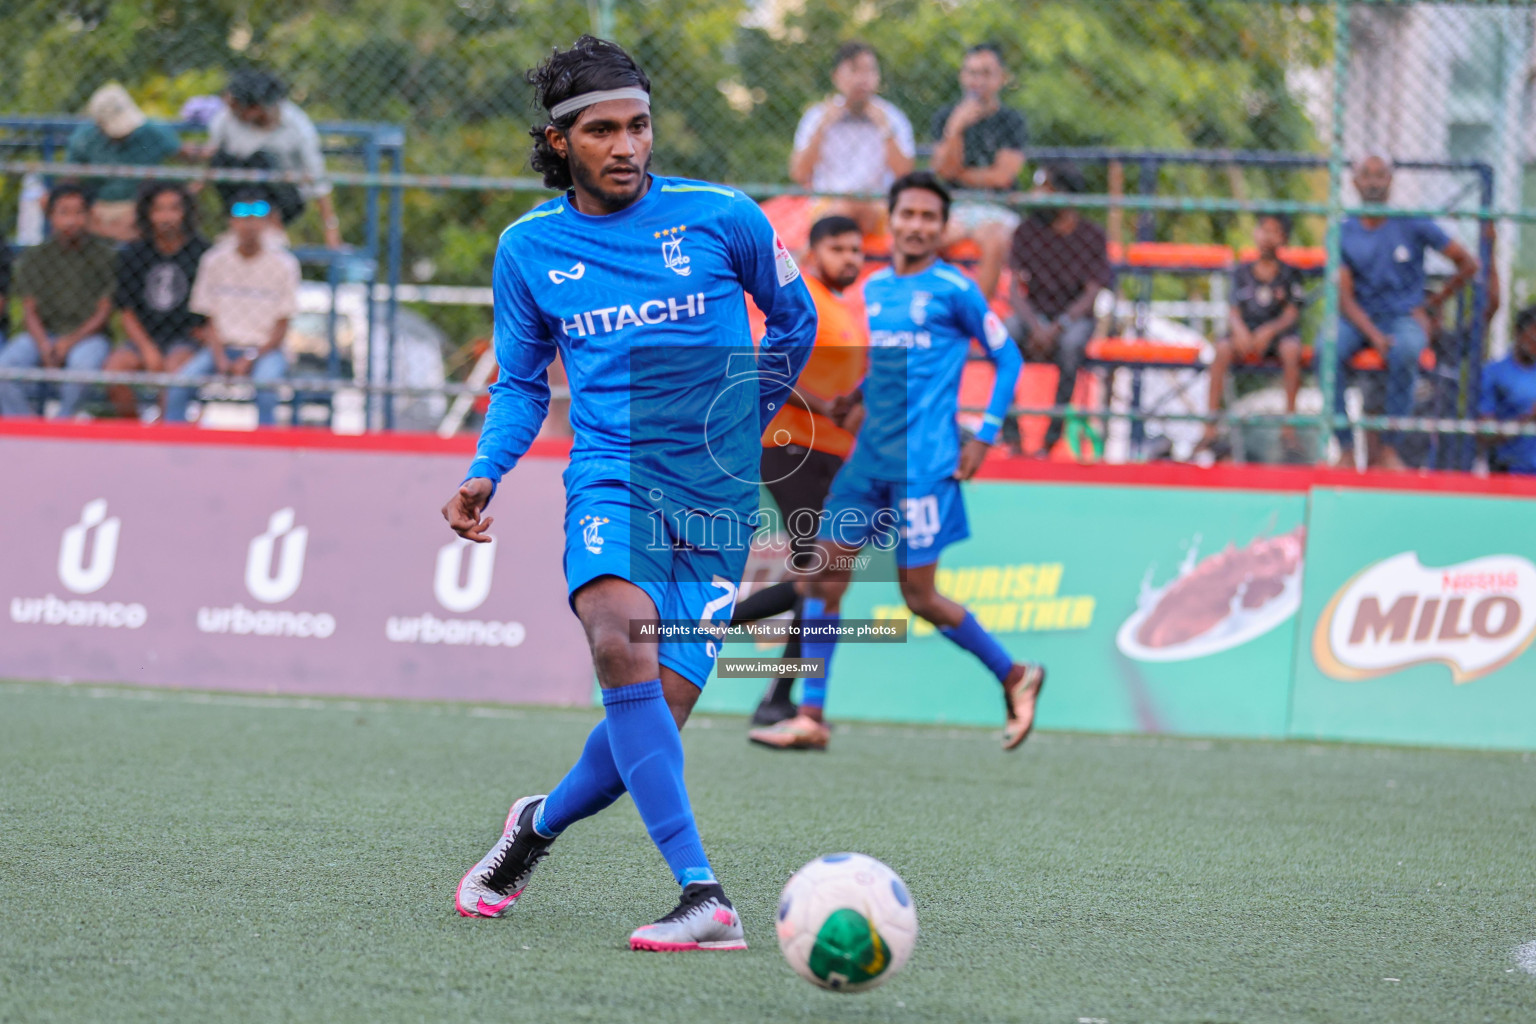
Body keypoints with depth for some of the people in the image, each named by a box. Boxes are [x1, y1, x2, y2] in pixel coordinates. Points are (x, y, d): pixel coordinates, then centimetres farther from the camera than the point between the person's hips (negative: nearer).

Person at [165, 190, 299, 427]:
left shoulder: (283, 264, -1)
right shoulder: (214, 260, 5)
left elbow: (281, 327, 0)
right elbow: (209, 320, 7)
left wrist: (250, 358, -14)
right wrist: (220, 358, -10)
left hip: (264, 348, -2)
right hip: (222, 346, 2)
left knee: (266, 388, -36)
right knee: (179, 383, -25)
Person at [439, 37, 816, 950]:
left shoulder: (722, 218, 0)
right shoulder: (528, 248, 6)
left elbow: (796, 321, 18)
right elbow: (521, 383, 18)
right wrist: (486, 473, 2)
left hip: (718, 498, 0)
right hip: (612, 479, 0)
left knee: (651, 724, -7)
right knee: (621, 644, -32)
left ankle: (540, 823, 29)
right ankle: (703, 898, -35)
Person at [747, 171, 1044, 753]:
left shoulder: (954, 290, -5)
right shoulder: (874, 288, 13)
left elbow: (1008, 359, 1)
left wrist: (985, 437, -6)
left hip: (925, 460, -6)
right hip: (870, 456, 6)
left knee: (918, 596, -4)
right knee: (826, 574, -2)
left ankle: (1015, 677, 16)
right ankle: (810, 717, 2)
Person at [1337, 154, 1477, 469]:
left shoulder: (1413, 224, 0)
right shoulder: (1343, 232, 3)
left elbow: (1468, 264, 7)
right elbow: (1345, 298, -4)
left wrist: (1432, 304, 4)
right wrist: (1374, 335, -19)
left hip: (1404, 317, -1)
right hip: (1360, 320, 1)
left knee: (1405, 350, -38)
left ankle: (1388, 448, -31)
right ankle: (1344, 448, -28)